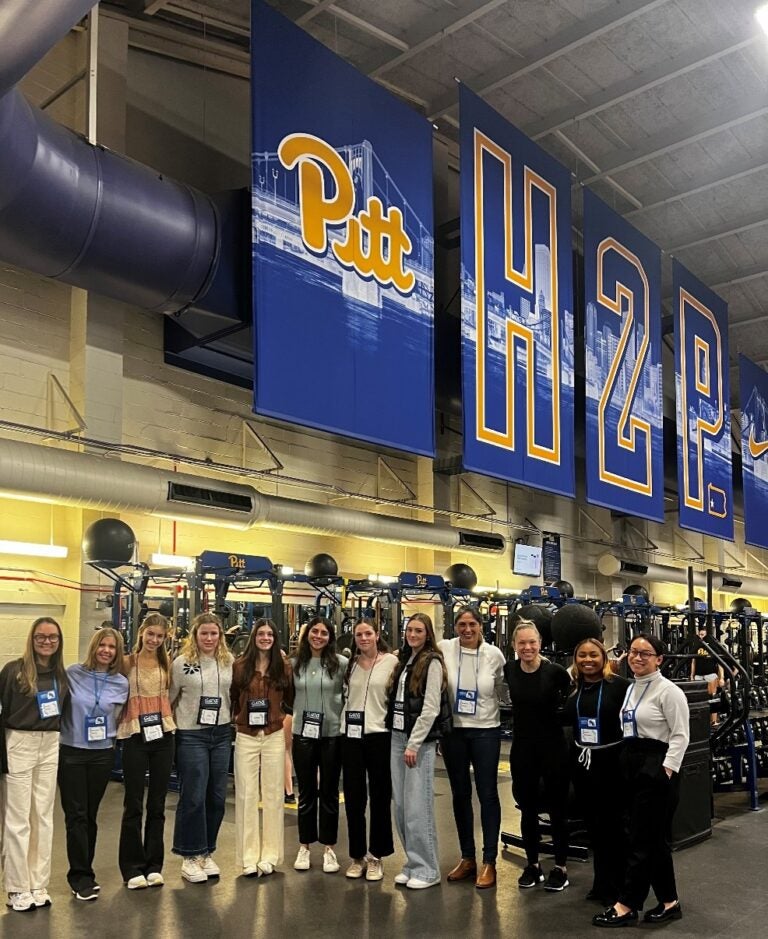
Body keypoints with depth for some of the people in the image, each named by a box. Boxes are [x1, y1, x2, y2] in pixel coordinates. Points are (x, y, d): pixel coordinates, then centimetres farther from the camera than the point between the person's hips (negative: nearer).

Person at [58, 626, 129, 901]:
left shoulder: (121, 683, 0)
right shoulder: (73, 674, -5)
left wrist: (108, 736, 8)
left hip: (102, 753, 2)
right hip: (71, 752, -2)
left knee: (90, 815, 10)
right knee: (76, 815, -1)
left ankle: (82, 871, 24)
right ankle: (81, 876, 8)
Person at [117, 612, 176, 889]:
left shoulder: (167, 664, 6)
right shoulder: (127, 662, -3)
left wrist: (168, 718, 3)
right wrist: (117, 722, -10)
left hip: (163, 737, 3)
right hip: (135, 737, -3)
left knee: (157, 804, 9)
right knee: (134, 805, 3)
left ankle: (154, 865, 20)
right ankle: (132, 868, 15)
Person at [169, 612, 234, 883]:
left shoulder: (229, 661, 4)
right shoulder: (181, 662, -5)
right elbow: (169, 698, 2)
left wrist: (234, 722, 10)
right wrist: (172, 726, 2)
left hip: (222, 733, 4)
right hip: (191, 735, -3)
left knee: (217, 797, 8)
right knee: (193, 797, -2)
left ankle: (206, 853, 23)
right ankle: (189, 858, 12)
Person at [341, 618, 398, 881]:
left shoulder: (391, 661, -4)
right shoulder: (350, 663, 8)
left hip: (379, 734, -3)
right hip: (351, 735, 4)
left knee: (379, 797, 5)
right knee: (353, 798, 8)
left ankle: (376, 857, 18)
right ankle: (357, 856, 21)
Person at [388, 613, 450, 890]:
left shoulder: (432, 662, -7)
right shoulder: (403, 661, 15)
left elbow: (430, 708, -13)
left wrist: (414, 744, -14)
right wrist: (401, 740, 7)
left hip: (420, 740, -7)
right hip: (397, 737, 7)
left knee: (417, 806, -6)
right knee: (400, 805, 8)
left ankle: (426, 869, 6)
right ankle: (412, 863, 19)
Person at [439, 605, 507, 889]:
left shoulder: (494, 654, -5)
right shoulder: (444, 649, -7)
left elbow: (505, 692, 8)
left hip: (485, 731, -1)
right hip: (454, 731, 1)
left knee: (487, 794, 3)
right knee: (460, 794, 12)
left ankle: (489, 862, 14)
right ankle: (467, 858, 25)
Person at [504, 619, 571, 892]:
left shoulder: (555, 671, -15)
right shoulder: (509, 670, -4)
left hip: (553, 748, -3)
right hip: (522, 748, 3)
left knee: (557, 809, 7)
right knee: (527, 809, 12)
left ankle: (560, 867, 22)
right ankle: (532, 865, 28)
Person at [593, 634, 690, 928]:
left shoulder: (668, 691, -11)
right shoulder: (631, 688, 13)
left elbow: (679, 736, -13)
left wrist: (666, 771, -18)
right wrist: (626, 762, 14)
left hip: (657, 768, -8)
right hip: (631, 765, 8)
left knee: (642, 838, -3)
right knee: (654, 837, 13)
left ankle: (626, 905, 3)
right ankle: (669, 902, 22)